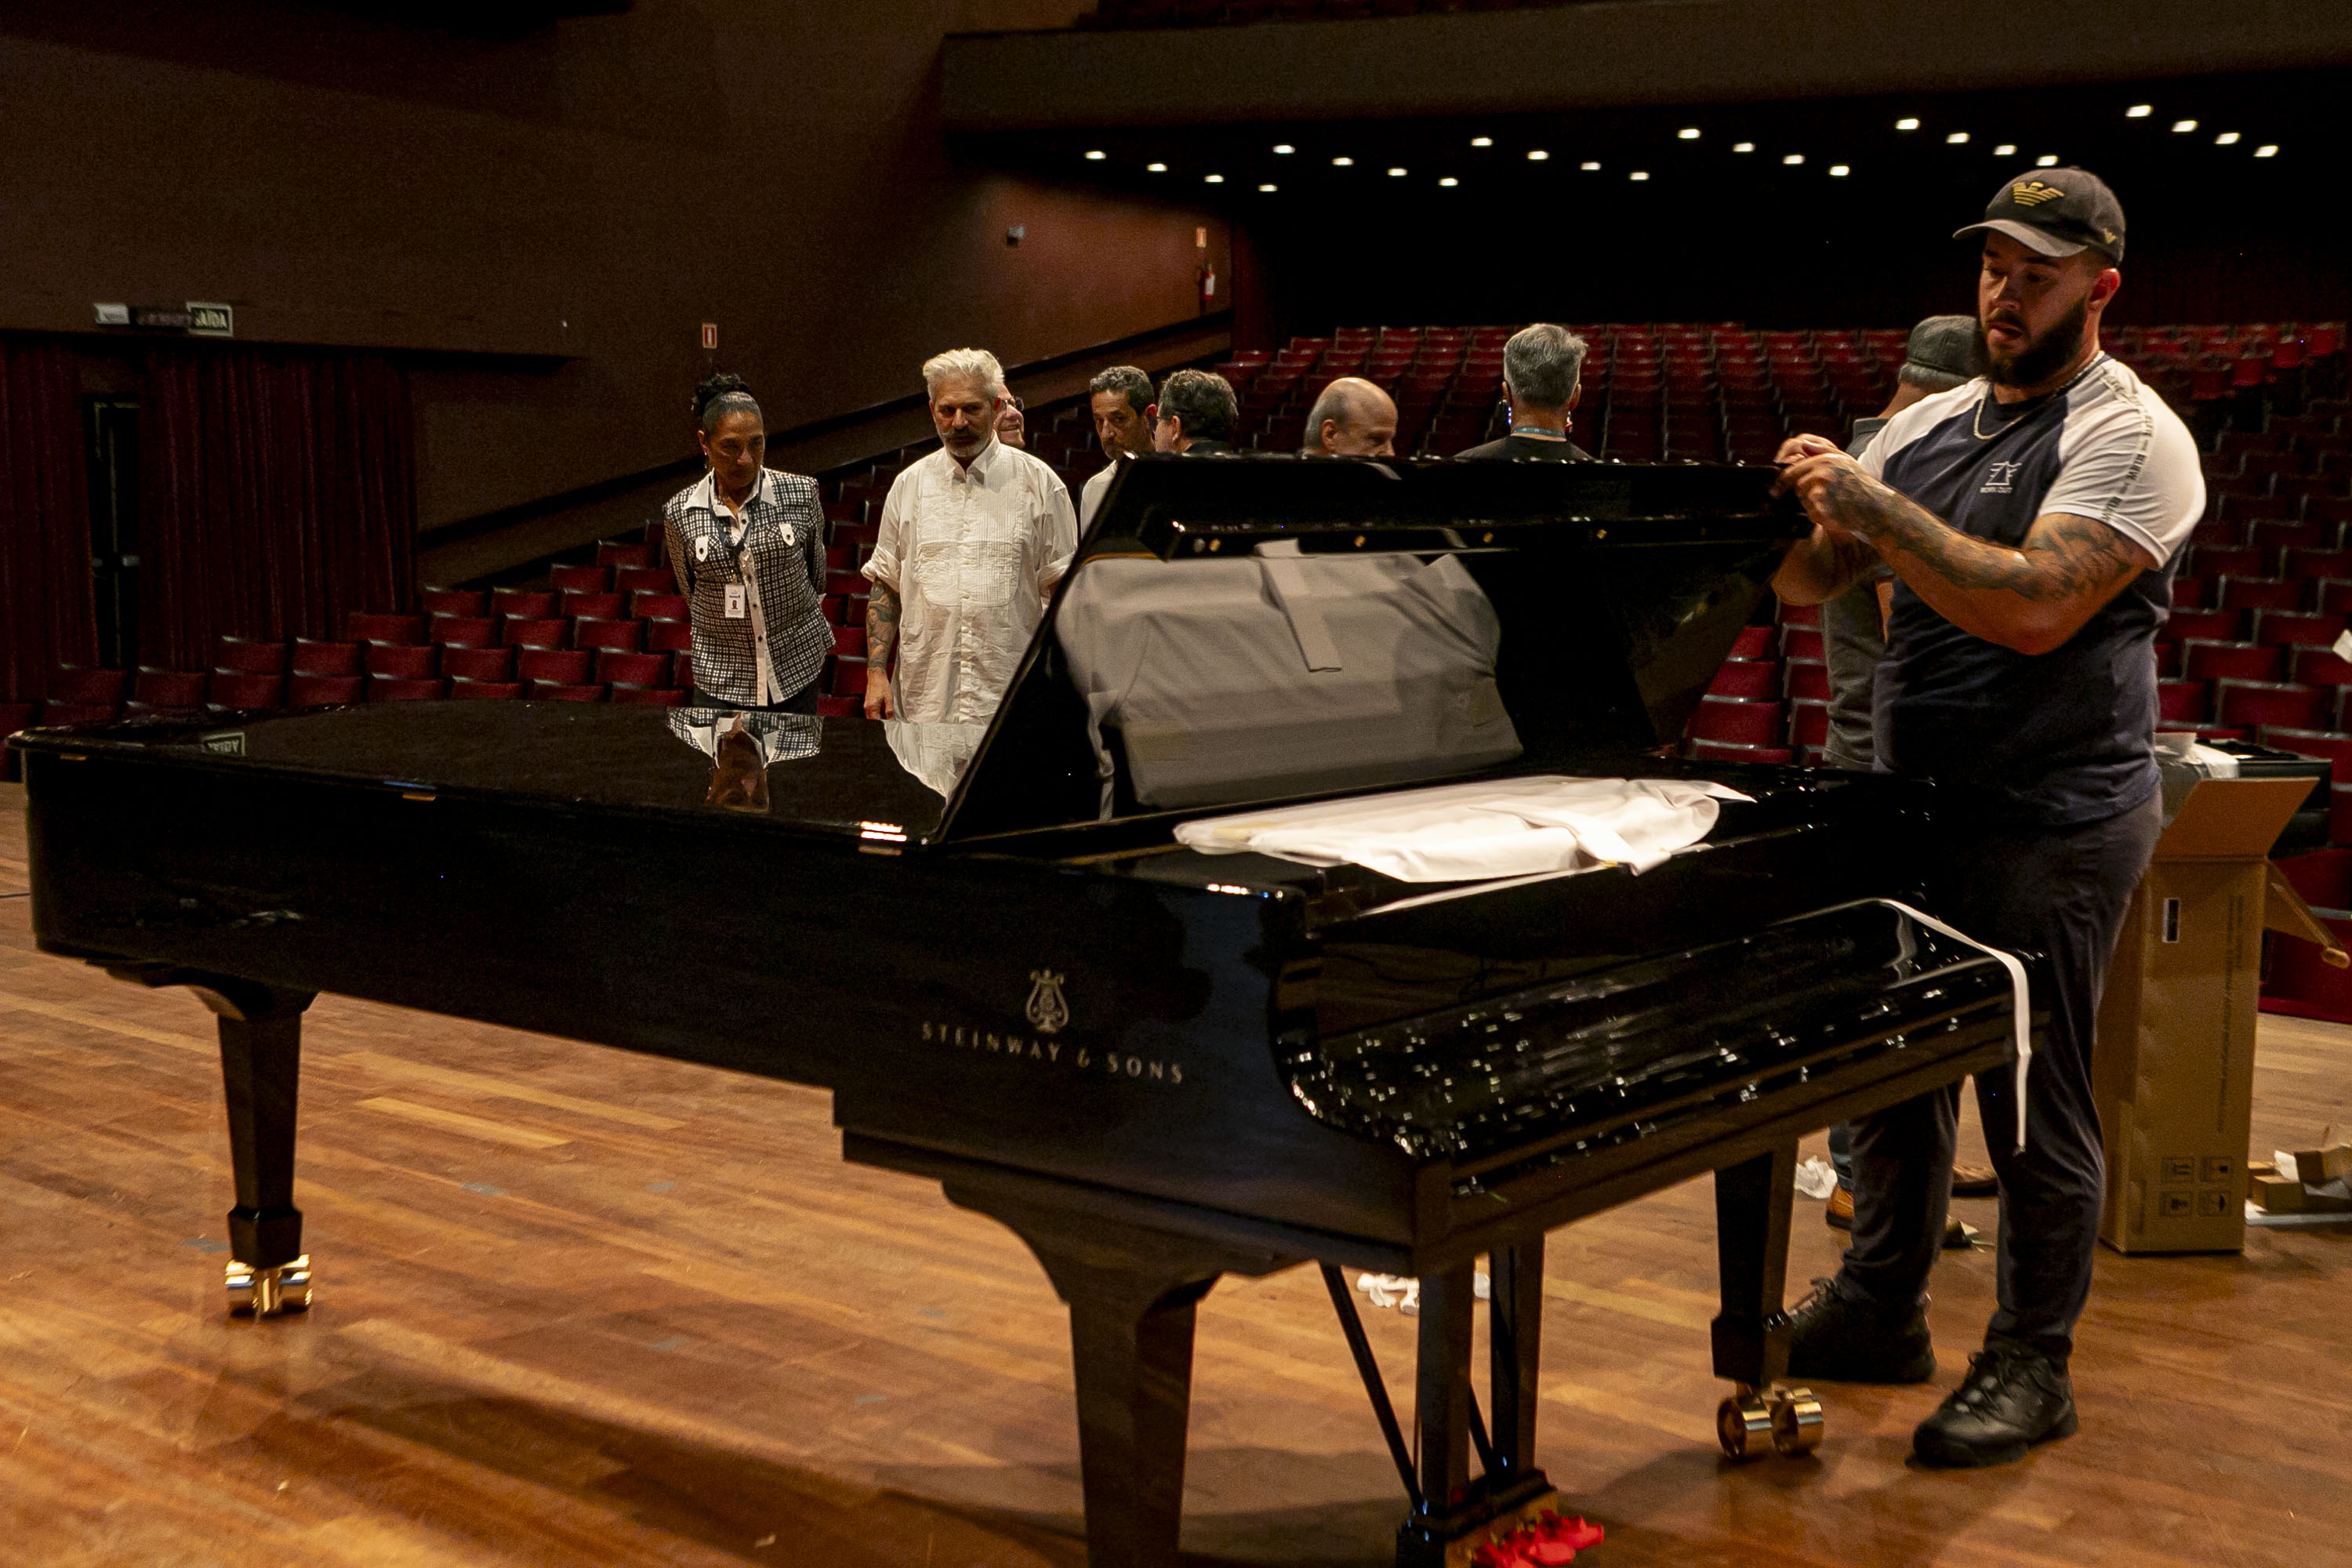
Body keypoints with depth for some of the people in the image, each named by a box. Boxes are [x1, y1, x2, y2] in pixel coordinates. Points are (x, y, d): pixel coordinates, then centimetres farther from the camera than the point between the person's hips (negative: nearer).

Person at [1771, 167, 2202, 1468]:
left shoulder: (2131, 437, -11)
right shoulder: (1931, 425, 11)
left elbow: (2035, 607, -25)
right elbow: (1811, 580, 11)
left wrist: (1868, 503, -24)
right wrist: (1799, 504, -11)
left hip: (2052, 824, -7)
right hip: (1916, 807, 7)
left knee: (2033, 1101, 2)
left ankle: (2032, 1363, 18)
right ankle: (1878, 1311, 31)